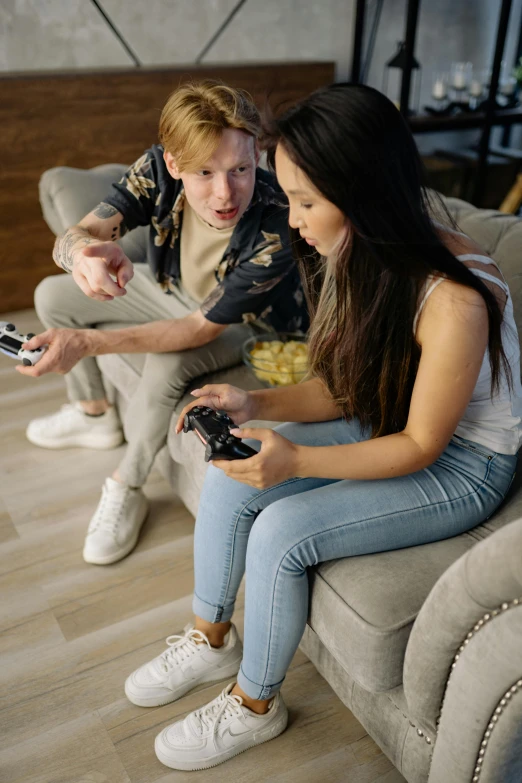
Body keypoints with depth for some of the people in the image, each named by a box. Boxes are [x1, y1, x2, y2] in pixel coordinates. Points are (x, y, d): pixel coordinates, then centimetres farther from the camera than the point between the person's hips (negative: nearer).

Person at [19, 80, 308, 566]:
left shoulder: (276, 228, -39)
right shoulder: (159, 170, -27)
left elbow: (203, 328, -35)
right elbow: (71, 237, -31)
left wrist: (86, 342, -44)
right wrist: (84, 250, -59)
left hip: (246, 323, -5)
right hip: (175, 291, 6)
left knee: (167, 364, -35)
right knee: (52, 296, 3)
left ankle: (125, 490, -8)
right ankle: (94, 415, 24)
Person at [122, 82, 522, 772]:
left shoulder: (451, 301, -32)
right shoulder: (362, 259, -7)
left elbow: (420, 446, -22)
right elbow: (341, 389, 0)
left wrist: (298, 461, -32)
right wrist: (256, 404, -16)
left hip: (462, 464, -7)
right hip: (390, 422, 8)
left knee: (281, 530, -22)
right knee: (230, 479, -7)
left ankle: (254, 705, 6)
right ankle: (211, 639, 17)